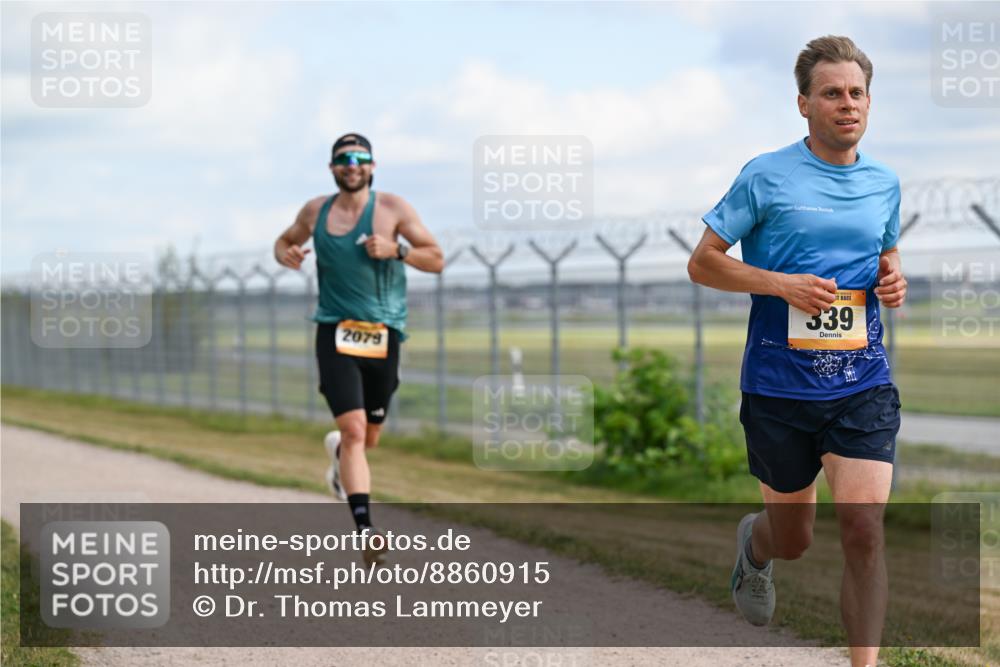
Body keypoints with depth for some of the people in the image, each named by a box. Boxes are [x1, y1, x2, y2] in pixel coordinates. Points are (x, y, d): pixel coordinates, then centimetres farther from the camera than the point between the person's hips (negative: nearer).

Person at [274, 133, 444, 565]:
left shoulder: (393, 209, -1)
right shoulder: (315, 212, 5)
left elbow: (436, 260, -1)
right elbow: (285, 241, 24)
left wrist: (397, 250, -19)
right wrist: (285, 253, 0)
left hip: (383, 335, 1)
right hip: (335, 333, -1)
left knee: (368, 436, 13)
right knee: (353, 429, -17)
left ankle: (339, 451, 52)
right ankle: (366, 530, -20)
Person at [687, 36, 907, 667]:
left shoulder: (884, 182, 9)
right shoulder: (766, 176, -5)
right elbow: (702, 262, -3)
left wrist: (893, 279, 3)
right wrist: (784, 284, -16)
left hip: (863, 384, 2)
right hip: (779, 385, -2)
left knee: (864, 530, -14)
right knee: (792, 539, 13)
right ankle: (753, 544, 50)